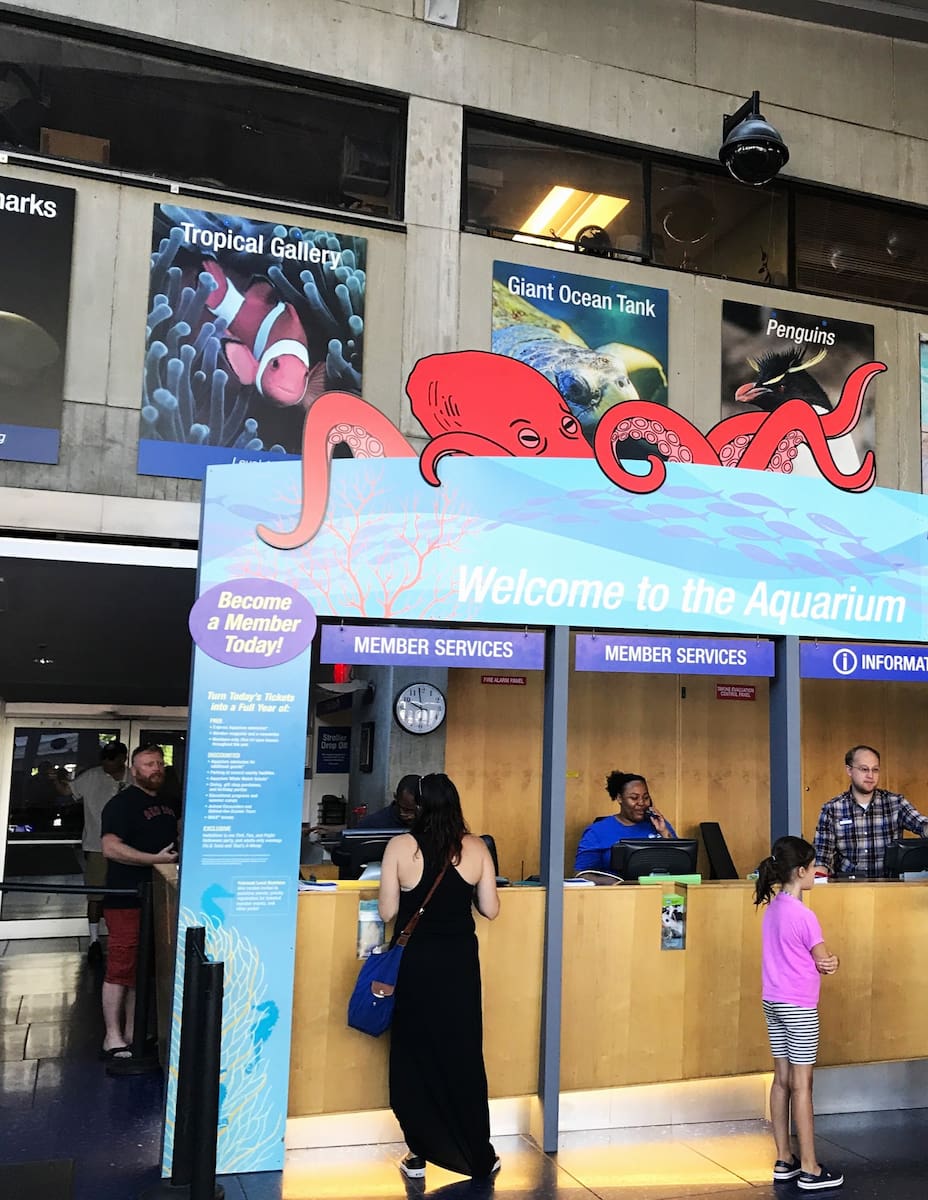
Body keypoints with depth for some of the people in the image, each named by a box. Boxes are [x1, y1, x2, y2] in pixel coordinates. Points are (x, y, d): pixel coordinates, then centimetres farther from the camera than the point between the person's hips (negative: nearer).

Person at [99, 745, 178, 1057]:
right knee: (121, 969, -2)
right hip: (127, 900, -8)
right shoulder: (122, 803, -11)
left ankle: (133, 1031, 24)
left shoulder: (167, 804, 14)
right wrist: (156, 859, -25)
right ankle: (113, 1038, 7)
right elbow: (110, 847, -22)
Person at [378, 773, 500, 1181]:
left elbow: (388, 912, -7)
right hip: (459, 961, 2)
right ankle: (479, 1155, 21)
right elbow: (490, 909, 0)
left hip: (414, 962, -2)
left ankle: (419, 1152, 18)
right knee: (463, 1053, 13)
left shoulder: (400, 846, -10)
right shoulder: (475, 847, -5)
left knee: (414, 1053, 13)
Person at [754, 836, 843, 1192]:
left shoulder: (771, 908, 5)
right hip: (799, 1008, -8)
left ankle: (784, 1161, 22)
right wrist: (832, 961, 7)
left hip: (772, 1003, 8)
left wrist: (823, 960, -8)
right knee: (801, 1085, 1)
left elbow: (789, 955, 7)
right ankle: (810, 1170, 10)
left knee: (781, 1080, 13)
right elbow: (825, 963, -13)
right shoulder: (803, 915, -19)